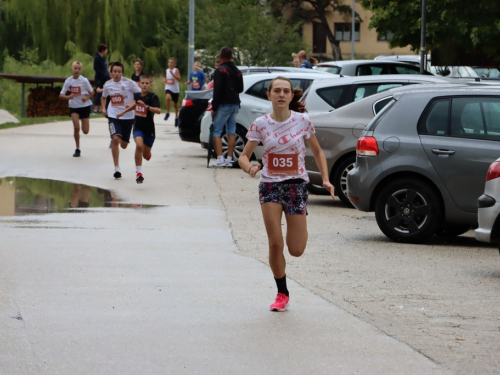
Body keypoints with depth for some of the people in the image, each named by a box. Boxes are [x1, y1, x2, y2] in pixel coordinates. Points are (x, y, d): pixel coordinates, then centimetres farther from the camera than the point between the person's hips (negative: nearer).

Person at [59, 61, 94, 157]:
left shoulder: (84, 80, -11)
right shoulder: (68, 81, -6)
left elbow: (92, 92, 0)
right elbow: (61, 95, -4)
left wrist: (87, 98, -20)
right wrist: (68, 97, -25)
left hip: (84, 106, -1)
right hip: (74, 107, 1)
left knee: (85, 131, 1)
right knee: (76, 127, -14)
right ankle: (77, 149, 1)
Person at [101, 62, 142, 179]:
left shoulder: (129, 83, -9)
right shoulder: (108, 84, 2)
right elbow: (103, 97, 21)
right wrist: (103, 109, 4)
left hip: (128, 116, -1)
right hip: (113, 116, 1)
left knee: (123, 145, 8)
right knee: (115, 139, -22)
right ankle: (117, 168, -16)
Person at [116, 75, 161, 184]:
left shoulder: (153, 97, -14)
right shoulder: (137, 95, 1)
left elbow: (158, 110, -29)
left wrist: (146, 106, -42)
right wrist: (124, 112, 30)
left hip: (149, 129, -2)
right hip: (138, 127, 2)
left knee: (146, 155, 10)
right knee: (139, 145, -27)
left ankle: (148, 153, 51)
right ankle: (139, 172, -18)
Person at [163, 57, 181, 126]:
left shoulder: (176, 70, -8)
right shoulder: (167, 70, 7)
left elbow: (179, 79, -21)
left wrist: (172, 73, -28)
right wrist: (165, 80, 5)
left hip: (175, 89, -2)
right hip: (168, 89, 2)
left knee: (175, 104, 12)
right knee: (167, 97, -31)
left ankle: (176, 117, 33)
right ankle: (167, 113, -16)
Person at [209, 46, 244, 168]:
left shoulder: (220, 70, -12)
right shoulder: (237, 71, 14)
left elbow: (217, 90, -17)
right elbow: (240, 89, 22)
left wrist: (214, 107, -14)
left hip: (223, 105, -7)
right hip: (235, 104, 7)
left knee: (216, 132, -5)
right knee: (231, 132, 8)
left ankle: (220, 159, -16)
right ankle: (229, 159, 6)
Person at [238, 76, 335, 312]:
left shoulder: (302, 121, -4)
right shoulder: (261, 125, -4)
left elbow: (317, 152, 8)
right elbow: (243, 156, 0)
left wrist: (325, 179, -4)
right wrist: (249, 167, -24)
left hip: (296, 185, 0)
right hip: (269, 186, 0)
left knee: (296, 250, -2)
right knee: (275, 244, -7)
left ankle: (300, 229, 36)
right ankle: (282, 294, 12)